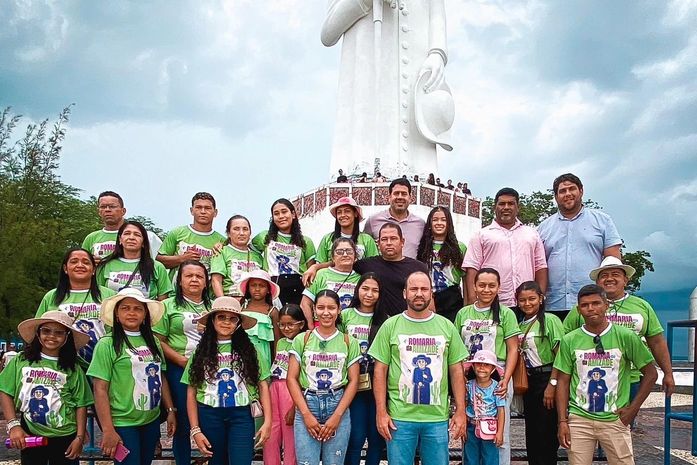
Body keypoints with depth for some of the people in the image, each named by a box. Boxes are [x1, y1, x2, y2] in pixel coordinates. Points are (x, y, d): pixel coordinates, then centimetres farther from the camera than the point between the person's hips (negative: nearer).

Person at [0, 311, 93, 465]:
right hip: (29, 437, 0)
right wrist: (13, 425, -7)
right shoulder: (20, 361, 1)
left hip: (65, 439, 0)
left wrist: (80, 437, -5)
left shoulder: (73, 369, 0)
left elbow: (81, 405, 1)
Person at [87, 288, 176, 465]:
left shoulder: (153, 341, 6)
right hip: (123, 425, -5)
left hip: (151, 422, 5)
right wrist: (108, 430, -15)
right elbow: (100, 390, -12)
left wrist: (170, 410, 9)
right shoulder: (107, 344, -10)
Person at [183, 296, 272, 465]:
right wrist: (195, 430, -2)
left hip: (241, 415, -1)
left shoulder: (248, 349, 1)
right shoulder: (201, 351, 3)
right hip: (209, 416, 2)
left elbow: (263, 385, 0)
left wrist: (267, 421, -7)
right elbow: (191, 393, 3)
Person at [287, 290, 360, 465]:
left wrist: (337, 415, -7)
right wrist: (306, 414, -8)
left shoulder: (349, 342, 5)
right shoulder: (302, 339, 3)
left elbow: (353, 381, 2)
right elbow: (291, 379, 1)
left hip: (338, 406, 1)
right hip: (307, 405, 0)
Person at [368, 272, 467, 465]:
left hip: (438, 418, 2)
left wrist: (461, 411, 2)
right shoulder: (390, 326, 0)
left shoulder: (447, 326, 5)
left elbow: (456, 371, 7)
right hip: (399, 417, -1)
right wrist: (381, 412, -5)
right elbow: (380, 371, 0)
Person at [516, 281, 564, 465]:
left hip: (546, 378, -7)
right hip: (529, 380, 7)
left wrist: (552, 385, -19)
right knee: (531, 430, 14)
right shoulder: (520, 326, 11)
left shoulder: (550, 320, -10)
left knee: (546, 431, -1)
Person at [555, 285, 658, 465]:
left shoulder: (626, 337, -3)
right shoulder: (569, 340, 0)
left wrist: (633, 408, 0)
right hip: (579, 419, 1)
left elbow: (650, 373, 5)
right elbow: (563, 382, 4)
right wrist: (562, 421, -1)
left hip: (615, 419, -1)